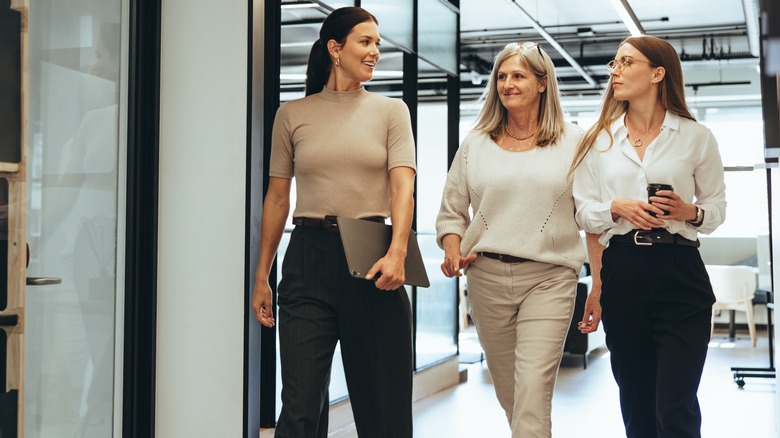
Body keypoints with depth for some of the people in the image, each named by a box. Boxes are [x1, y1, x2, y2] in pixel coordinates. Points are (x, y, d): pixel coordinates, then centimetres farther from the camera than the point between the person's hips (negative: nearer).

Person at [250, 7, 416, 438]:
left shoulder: (391, 110, 7)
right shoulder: (293, 114, 9)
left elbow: (403, 186, -5)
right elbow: (277, 198, 11)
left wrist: (397, 253, -22)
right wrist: (262, 276, 9)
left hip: (373, 257, 0)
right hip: (309, 257, 0)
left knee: (382, 400, 5)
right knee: (300, 402, -2)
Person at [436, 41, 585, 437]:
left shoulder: (572, 142, 5)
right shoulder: (475, 144, 10)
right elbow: (451, 213, 14)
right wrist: (453, 250, -6)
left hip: (549, 277, -3)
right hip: (487, 275, 3)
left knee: (533, 391, -14)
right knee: (508, 392, 11)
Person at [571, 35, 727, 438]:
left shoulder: (695, 137, 4)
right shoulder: (600, 139, 10)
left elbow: (717, 206, 8)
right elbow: (585, 212, 9)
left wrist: (690, 212, -12)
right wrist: (618, 207, -9)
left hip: (679, 273, -3)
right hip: (621, 275, 3)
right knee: (636, 404, 10)